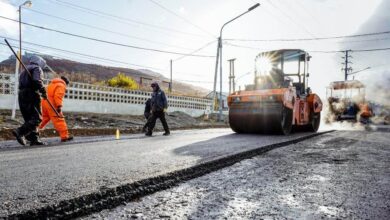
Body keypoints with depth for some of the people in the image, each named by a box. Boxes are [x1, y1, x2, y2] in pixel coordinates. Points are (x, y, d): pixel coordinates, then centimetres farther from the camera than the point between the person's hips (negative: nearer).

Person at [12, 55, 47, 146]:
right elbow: (37, 81, -17)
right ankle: (20, 132, -24)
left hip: (21, 95, 9)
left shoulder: (24, 71, 28)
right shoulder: (37, 68, 2)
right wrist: (43, 92, -13)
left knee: (29, 119, 8)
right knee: (37, 118, -9)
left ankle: (34, 139, 6)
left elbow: (21, 85, 22)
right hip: (32, 95, -9)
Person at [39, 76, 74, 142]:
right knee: (59, 120, -7)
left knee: (45, 118, 20)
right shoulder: (61, 85, -3)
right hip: (52, 105, -9)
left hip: (45, 102, 9)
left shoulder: (52, 84, 26)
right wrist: (59, 106, -22)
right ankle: (64, 136, -8)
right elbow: (58, 96, -18)